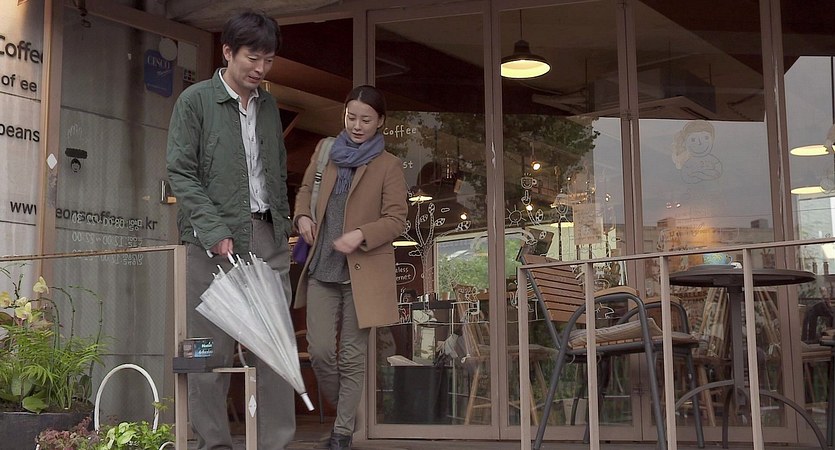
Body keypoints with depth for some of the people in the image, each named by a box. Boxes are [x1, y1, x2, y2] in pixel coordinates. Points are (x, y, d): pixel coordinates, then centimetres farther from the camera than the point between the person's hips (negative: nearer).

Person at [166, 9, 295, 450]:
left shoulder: (269, 106, 16)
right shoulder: (195, 101, 0)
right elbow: (180, 174, -7)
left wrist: (283, 227, 12)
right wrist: (215, 232, -16)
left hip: (268, 238, 5)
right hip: (214, 241, -5)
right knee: (212, 347, -1)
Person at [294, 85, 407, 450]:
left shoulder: (388, 165, -2)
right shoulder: (325, 151, 10)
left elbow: (396, 219, -5)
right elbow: (305, 190, 23)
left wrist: (360, 235, -21)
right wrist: (302, 216, 2)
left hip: (363, 271, -3)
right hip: (322, 268, 4)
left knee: (352, 356, 2)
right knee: (320, 351, 1)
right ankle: (344, 411, 26)